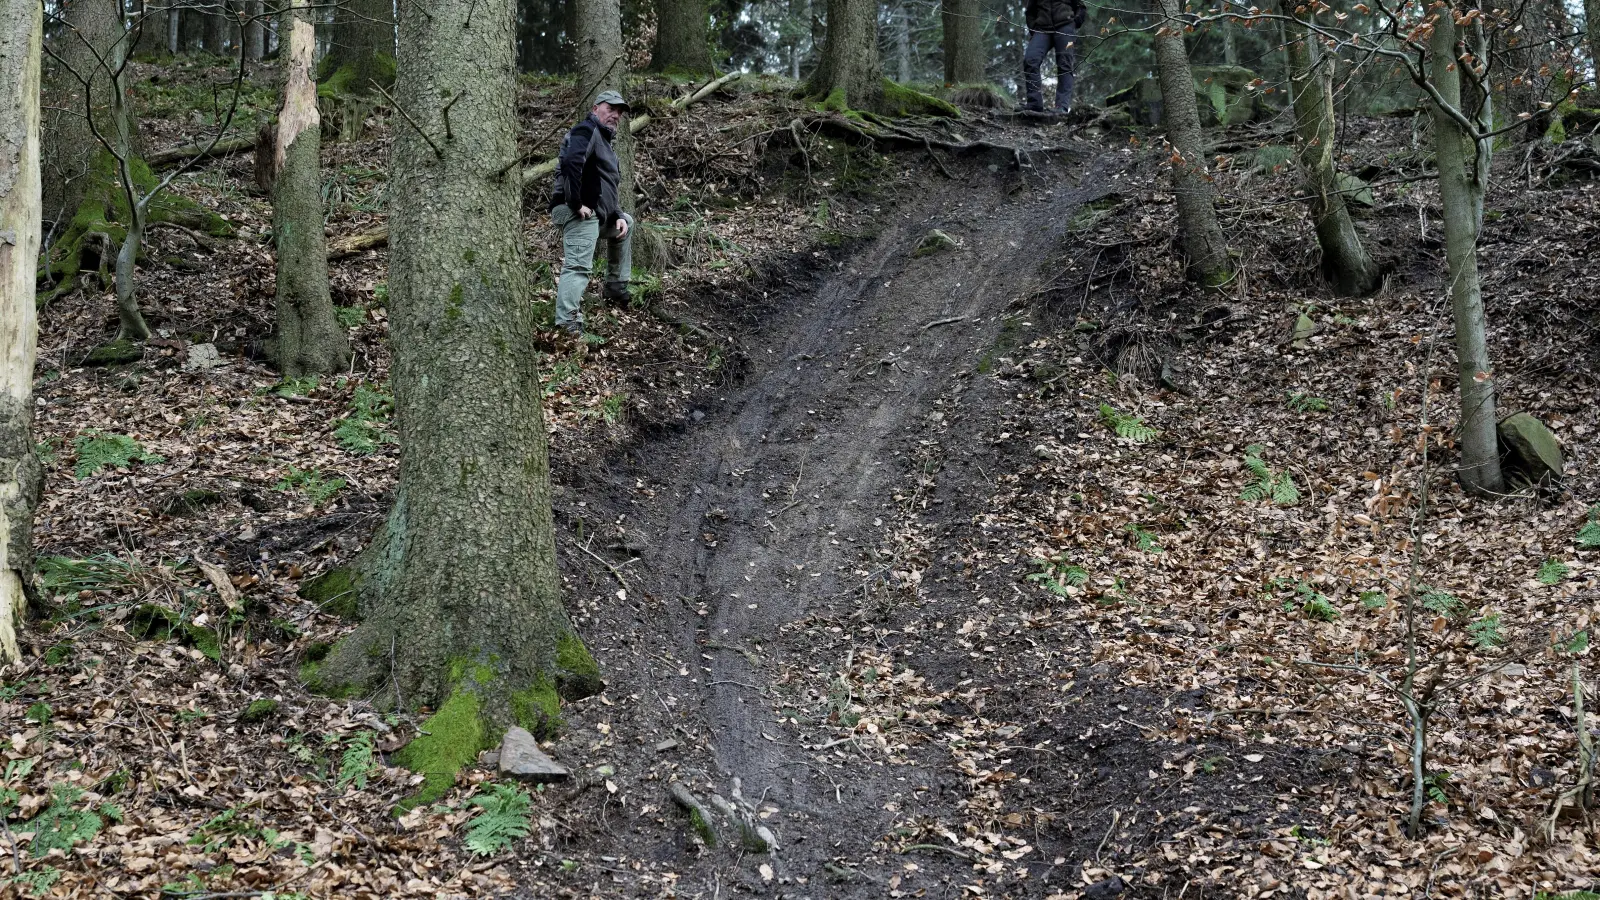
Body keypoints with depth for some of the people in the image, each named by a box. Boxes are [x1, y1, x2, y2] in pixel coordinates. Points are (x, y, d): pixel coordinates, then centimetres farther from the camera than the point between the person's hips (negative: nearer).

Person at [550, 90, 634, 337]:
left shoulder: (604, 141, 25)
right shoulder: (586, 130, -7)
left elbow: (610, 188, 28)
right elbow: (570, 162, -28)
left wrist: (618, 215, 12)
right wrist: (576, 203, -26)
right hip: (579, 214, -11)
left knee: (626, 223, 32)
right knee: (577, 267, -21)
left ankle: (616, 288, 34)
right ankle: (567, 326, -33)